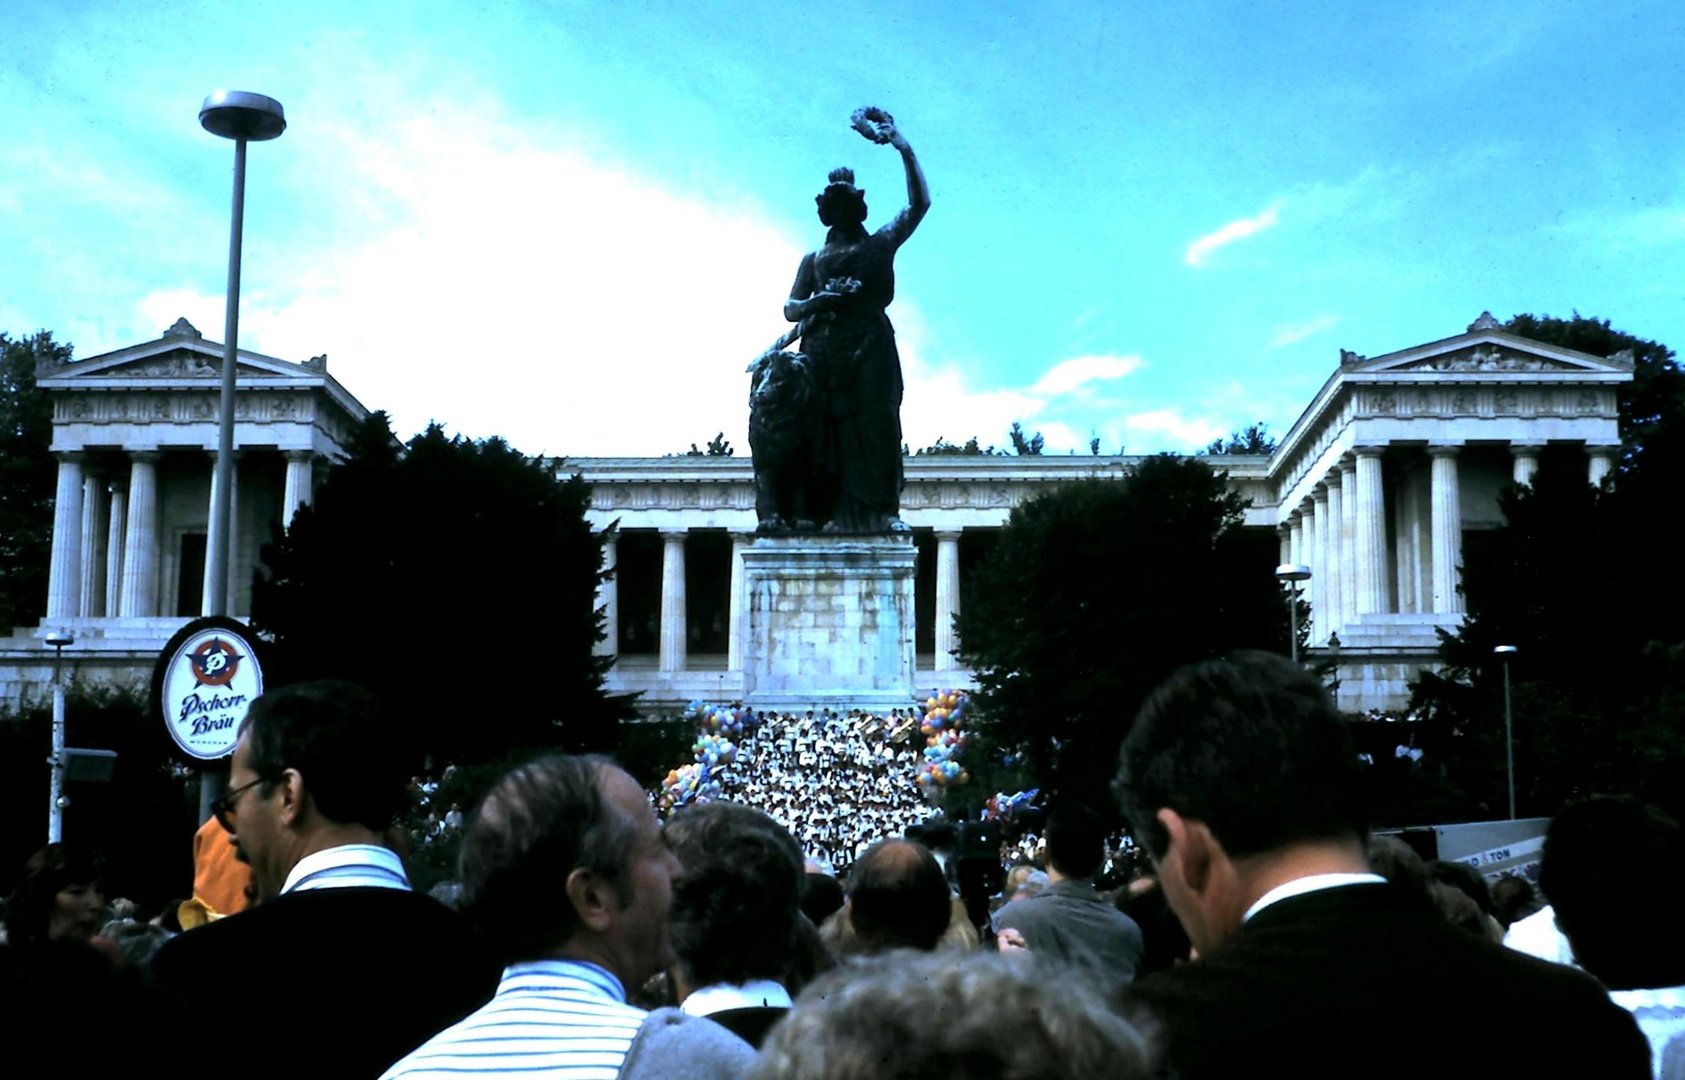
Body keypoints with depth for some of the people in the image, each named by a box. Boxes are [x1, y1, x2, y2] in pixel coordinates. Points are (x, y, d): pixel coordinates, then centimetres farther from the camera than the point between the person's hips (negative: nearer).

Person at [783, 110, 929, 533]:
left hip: (871, 351, -1)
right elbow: (791, 310, 15)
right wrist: (820, 300, -7)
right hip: (825, 353, 2)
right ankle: (837, 513, -13)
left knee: (876, 425, -13)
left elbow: (919, 203, 5)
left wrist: (904, 148, -2)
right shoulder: (814, 260, 20)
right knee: (831, 427, -9)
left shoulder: (879, 245, 15)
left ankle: (883, 511, -17)